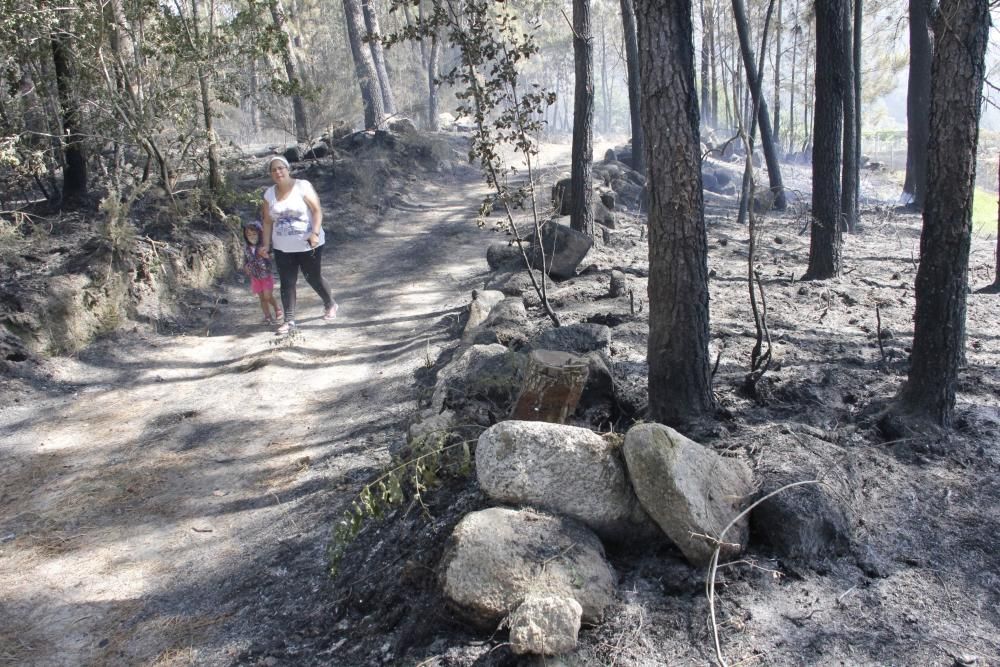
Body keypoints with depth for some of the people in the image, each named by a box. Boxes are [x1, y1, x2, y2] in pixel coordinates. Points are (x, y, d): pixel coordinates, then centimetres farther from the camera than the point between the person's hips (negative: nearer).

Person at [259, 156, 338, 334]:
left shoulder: (302, 186, -10)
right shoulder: (269, 194, 4)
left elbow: (317, 210, -13)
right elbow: (268, 221, 9)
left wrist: (315, 233, -24)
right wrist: (266, 244, 2)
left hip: (308, 245, -4)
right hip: (282, 248, 4)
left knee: (313, 278, 9)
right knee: (287, 283, 2)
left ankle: (330, 304, 35)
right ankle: (289, 320, 7)